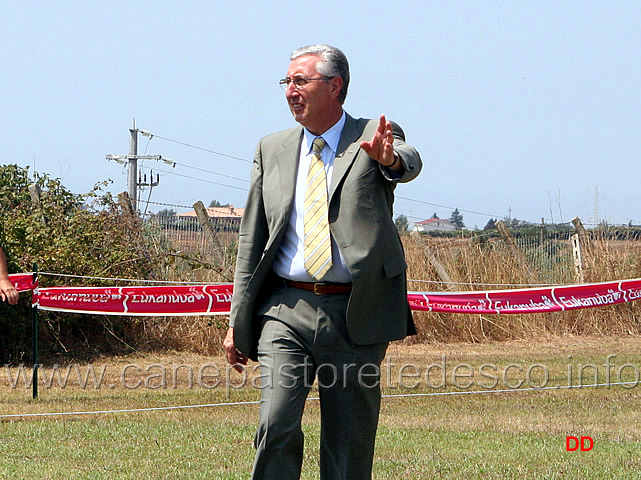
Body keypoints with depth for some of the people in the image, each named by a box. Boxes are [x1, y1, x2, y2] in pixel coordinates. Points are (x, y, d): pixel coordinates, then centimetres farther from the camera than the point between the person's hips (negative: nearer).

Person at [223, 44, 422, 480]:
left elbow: (410, 163, -20)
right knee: (277, 425, -15)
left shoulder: (373, 139, 4)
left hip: (354, 315, -2)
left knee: (350, 443, 2)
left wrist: (390, 159, -45)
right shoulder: (272, 150, 14)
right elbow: (252, 240, 16)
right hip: (286, 309, 2)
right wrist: (238, 323, 12)